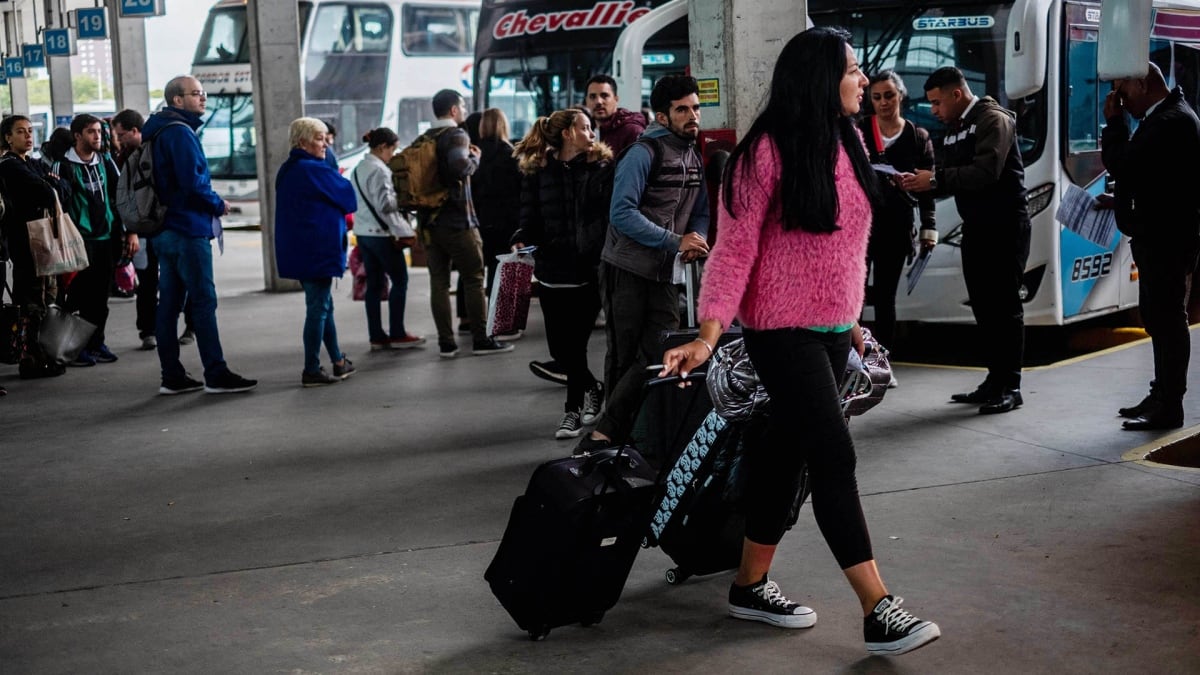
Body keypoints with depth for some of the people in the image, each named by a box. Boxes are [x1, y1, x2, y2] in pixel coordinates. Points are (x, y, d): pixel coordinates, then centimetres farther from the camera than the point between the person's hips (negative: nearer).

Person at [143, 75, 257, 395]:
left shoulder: (160, 131, 18)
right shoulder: (180, 132, -13)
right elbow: (192, 181, -21)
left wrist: (210, 202, 14)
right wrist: (218, 204, -5)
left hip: (166, 231, 10)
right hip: (189, 230, -10)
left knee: (169, 302, 8)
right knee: (204, 301, -6)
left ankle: (172, 377, 12)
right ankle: (216, 375, -4)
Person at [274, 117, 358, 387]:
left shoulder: (287, 171, 12)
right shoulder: (316, 170, -16)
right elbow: (348, 198, -7)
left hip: (295, 250, 9)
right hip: (318, 250, -9)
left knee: (322, 304, 17)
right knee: (318, 307, -3)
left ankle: (338, 362, 26)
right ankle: (311, 370, -1)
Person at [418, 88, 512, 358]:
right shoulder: (456, 135, -10)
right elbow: (460, 167, -28)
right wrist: (475, 157, -10)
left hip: (429, 220, 7)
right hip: (457, 220, -7)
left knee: (438, 281, 6)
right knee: (474, 278, 2)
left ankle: (446, 343, 6)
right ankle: (481, 340, 5)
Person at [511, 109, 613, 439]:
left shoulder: (602, 167, 1)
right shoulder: (537, 171, 5)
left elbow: (610, 215, -4)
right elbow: (530, 217, 5)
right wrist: (522, 240, -15)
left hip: (589, 271, -2)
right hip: (552, 269, 2)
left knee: (575, 345, -1)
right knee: (559, 346, 7)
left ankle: (574, 409, 19)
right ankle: (591, 388, 34)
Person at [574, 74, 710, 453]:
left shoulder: (694, 158, 15)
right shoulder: (644, 153, -10)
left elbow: (700, 213, 23)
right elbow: (622, 213, -18)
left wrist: (696, 240, -1)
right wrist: (675, 241, -21)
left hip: (665, 277, 7)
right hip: (627, 271, -7)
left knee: (663, 358, -2)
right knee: (623, 360, -2)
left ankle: (604, 435, 4)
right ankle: (614, 435, 8)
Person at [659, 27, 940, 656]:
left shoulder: (849, 142, 8)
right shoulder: (768, 151, -14)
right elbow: (735, 247, -15)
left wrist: (852, 318, 21)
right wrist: (708, 334, -22)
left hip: (835, 326, 8)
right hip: (784, 329, -8)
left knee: (786, 449, 13)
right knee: (834, 457, -11)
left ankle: (751, 585, 25)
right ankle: (879, 611, -9)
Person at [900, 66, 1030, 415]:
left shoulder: (993, 120, -12)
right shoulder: (953, 129, 15)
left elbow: (987, 173, -25)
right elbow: (951, 180, 15)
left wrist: (934, 178, -22)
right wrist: (921, 183, -4)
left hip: (1005, 226, -9)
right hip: (975, 227, 9)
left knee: (1005, 306, -6)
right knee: (982, 306, 10)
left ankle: (1009, 387, -1)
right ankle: (994, 381, 17)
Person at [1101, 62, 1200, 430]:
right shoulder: (1166, 115, 14)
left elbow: (1123, 165, -22)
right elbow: (1133, 166, 18)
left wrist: (1113, 121, -12)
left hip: (1168, 237, -11)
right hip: (1159, 234, 11)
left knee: (1167, 317, -6)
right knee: (1159, 316, 16)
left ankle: (1169, 407, -2)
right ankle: (1162, 396, 26)